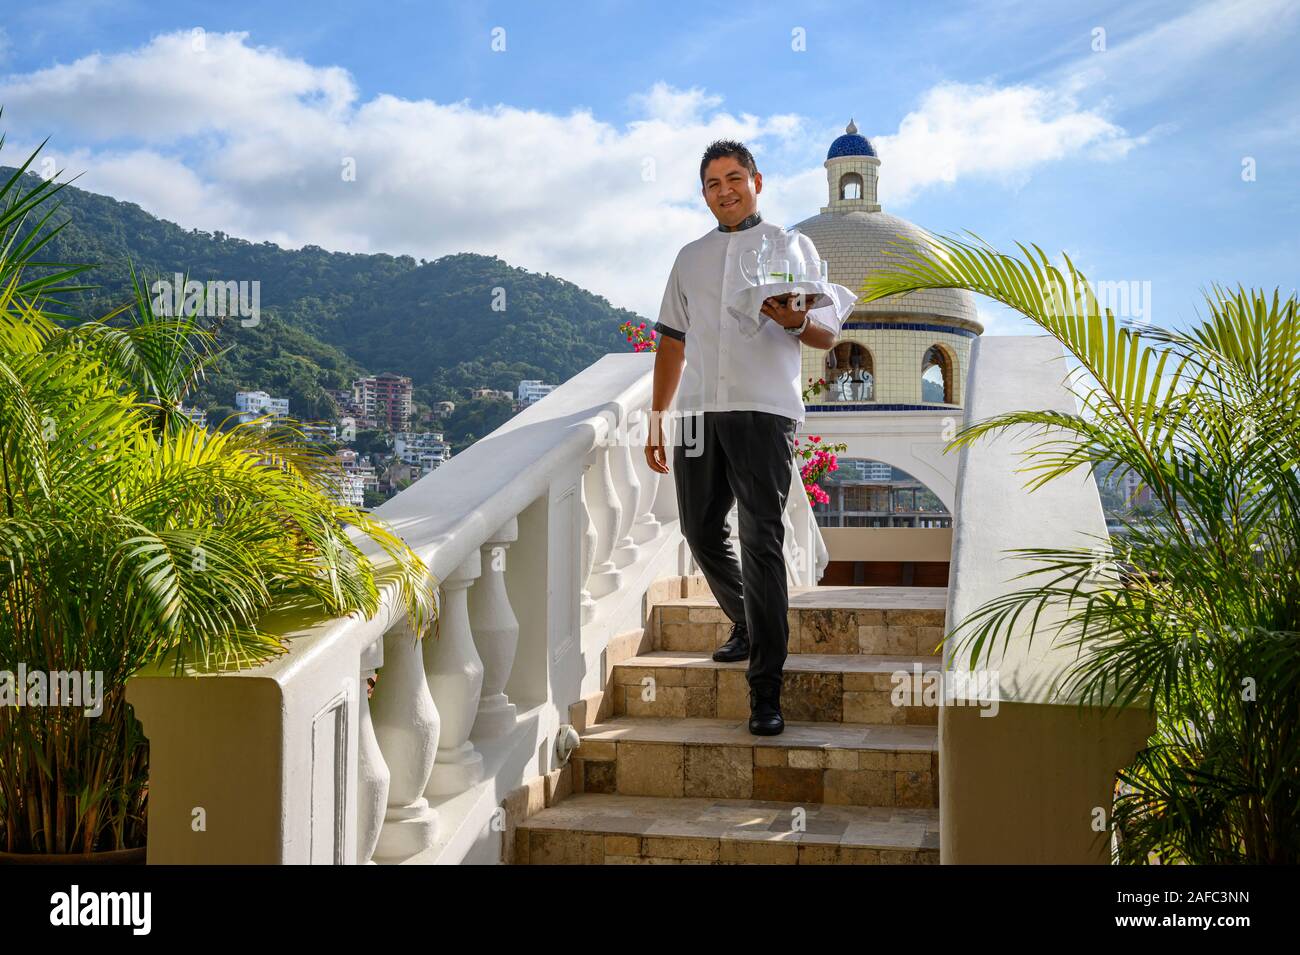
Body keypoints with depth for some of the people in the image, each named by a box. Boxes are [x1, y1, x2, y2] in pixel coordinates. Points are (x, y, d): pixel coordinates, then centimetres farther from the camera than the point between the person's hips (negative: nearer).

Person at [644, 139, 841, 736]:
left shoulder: (792, 247, 10)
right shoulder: (690, 258, 21)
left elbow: (827, 335, 3)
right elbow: (672, 342, 23)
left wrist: (795, 321, -20)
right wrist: (656, 418, 17)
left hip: (764, 412, -5)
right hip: (698, 412, 5)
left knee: (760, 541, -12)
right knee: (701, 533, 7)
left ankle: (766, 690, -11)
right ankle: (747, 625, 33)